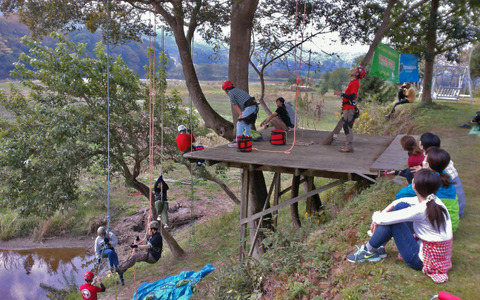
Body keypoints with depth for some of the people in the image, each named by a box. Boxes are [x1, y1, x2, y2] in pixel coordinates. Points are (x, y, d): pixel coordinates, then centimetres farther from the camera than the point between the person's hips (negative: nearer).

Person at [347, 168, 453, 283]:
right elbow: (401, 201, 11)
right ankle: (379, 247, 13)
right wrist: (382, 214, 1)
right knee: (401, 206, 4)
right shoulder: (432, 200, -4)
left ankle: (369, 251, 6)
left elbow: (384, 219, -25)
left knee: (391, 221, -14)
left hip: (425, 260, -8)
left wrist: (376, 216, -1)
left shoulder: (421, 210, -29)